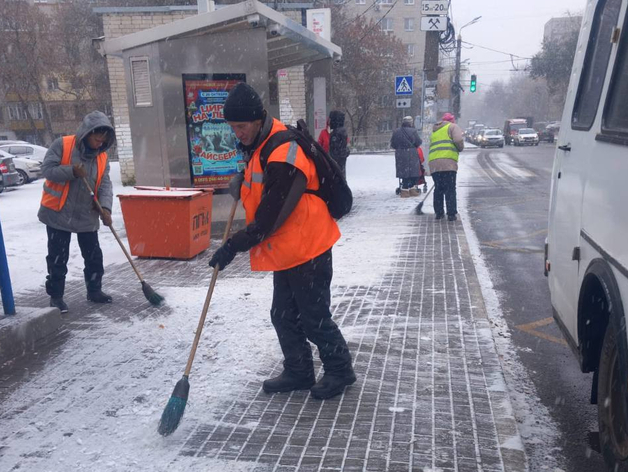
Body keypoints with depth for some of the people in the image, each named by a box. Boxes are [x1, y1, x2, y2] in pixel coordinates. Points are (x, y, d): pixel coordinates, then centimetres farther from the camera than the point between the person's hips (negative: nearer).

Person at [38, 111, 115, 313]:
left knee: (94, 256, 10)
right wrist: (72, 171, -29)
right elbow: (47, 169, -14)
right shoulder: (62, 145, -11)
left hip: (87, 216, 4)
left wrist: (105, 207, -20)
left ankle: (94, 290, 27)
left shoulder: (102, 157, 1)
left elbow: (105, 185, -4)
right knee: (58, 258, 3)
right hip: (58, 213, -4)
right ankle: (56, 296, 16)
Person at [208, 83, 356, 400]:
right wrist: (241, 183, 4)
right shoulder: (259, 145, 6)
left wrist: (233, 247, -17)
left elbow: (269, 218, -25)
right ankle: (298, 372, 32)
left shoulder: (283, 154, -26)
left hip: (307, 249, -10)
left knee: (314, 319, 3)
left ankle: (340, 370, 25)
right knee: (284, 316, 15)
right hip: (286, 250, 10)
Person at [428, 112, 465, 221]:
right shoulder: (453, 127, 10)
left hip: (433, 163, 5)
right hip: (448, 162, -5)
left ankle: (439, 213, 13)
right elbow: (458, 140, -7)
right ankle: (451, 214, -4)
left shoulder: (435, 130, 29)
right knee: (450, 189, -2)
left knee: (438, 189, 13)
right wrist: (460, 149, 11)